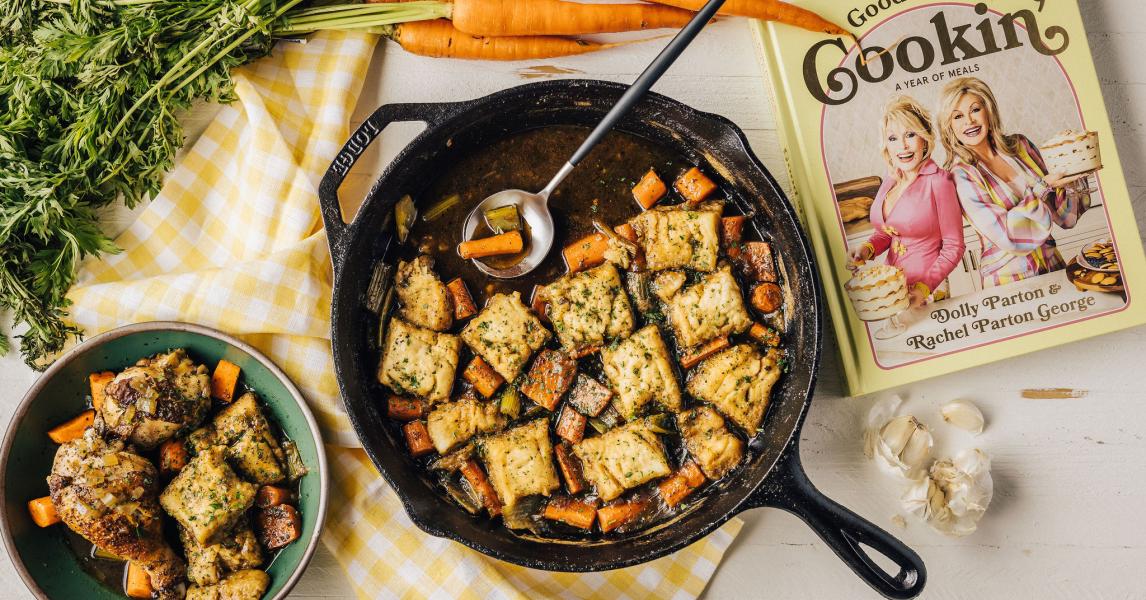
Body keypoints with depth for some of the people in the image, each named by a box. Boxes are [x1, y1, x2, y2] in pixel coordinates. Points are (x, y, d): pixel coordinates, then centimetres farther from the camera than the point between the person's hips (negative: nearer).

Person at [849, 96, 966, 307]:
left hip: (930, 293, -5)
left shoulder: (939, 181, -13)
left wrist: (925, 287, -18)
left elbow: (953, 247, -9)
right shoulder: (891, 180, 5)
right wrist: (868, 248, -2)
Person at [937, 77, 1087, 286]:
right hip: (1006, 280, -5)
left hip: (1053, 267, 5)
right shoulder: (960, 176, -7)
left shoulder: (1020, 145, 8)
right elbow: (1005, 235, -16)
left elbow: (1063, 214, 13)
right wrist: (1042, 188, -14)